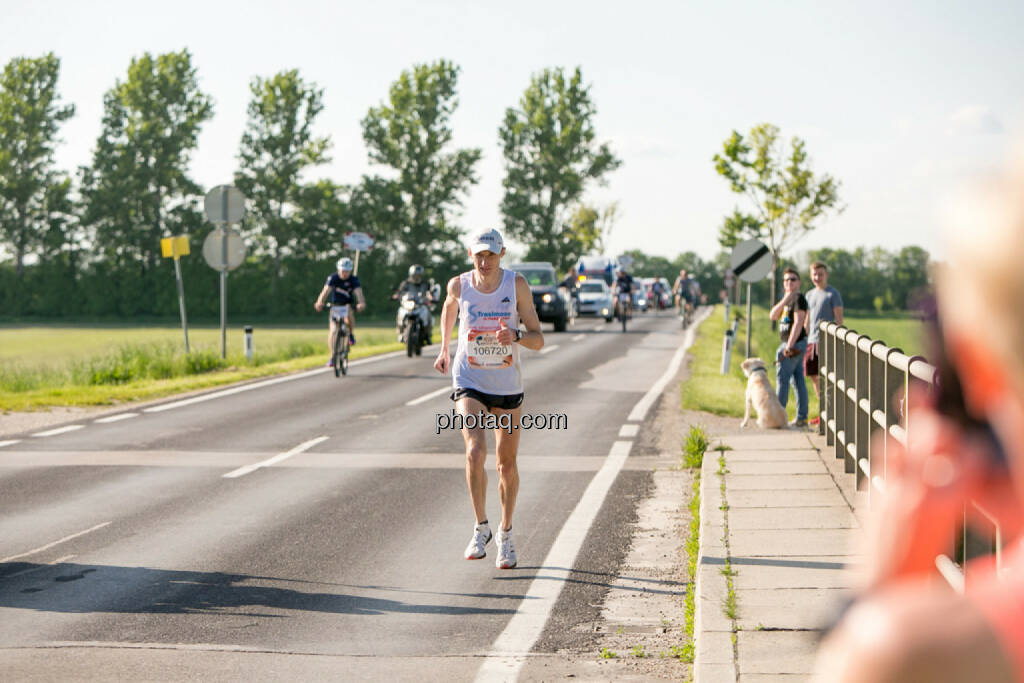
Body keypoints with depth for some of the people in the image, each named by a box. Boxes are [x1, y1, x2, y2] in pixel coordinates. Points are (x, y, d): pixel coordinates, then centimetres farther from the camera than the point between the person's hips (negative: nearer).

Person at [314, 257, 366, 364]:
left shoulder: (353, 279, -16)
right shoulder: (333, 278, -16)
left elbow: (358, 292, -32)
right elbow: (326, 291, -31)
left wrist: (361, 303, -54)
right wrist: (320, 302, -50)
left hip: (348, 304, -1)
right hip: (335, 305, 1)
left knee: (349, 312, -37)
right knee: (332, 330, -13)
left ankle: (351, 334, -12)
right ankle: (332, 356, -3)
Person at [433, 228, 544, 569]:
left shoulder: (517, 284, -10)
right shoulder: (459, 284, -7)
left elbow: (538, 340, -10)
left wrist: (516, 335, -30)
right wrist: (443, 349, 27)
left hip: (507, 386, 1)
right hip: (469, 383, -1)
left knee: (507, 463, 9)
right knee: (475, 452, -22)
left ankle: (506, 534, 29)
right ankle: (481, 528, -8)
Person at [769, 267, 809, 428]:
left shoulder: (799, 299, -12)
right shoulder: (787, 299, 17)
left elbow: (798, 323, -20)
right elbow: (773, 315, 7)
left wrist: (790, 345, -24)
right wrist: (784, 301, -8)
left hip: (795, 343, -9)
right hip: (789, 344, 9)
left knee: (782, 378, -7)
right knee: (798, 380, 8)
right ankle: (801, 417, 9)